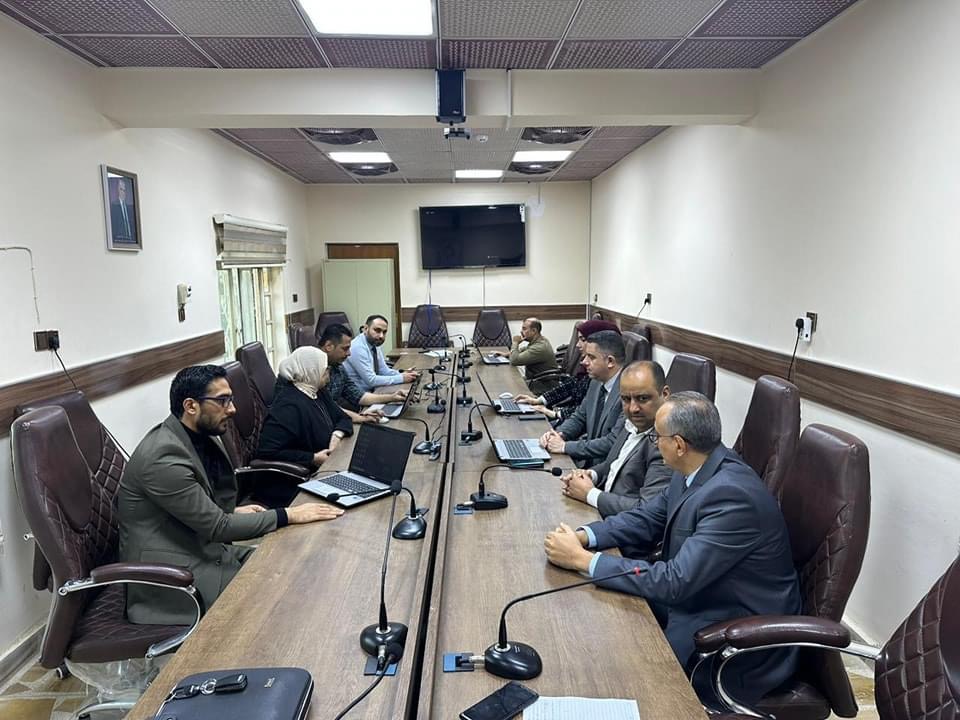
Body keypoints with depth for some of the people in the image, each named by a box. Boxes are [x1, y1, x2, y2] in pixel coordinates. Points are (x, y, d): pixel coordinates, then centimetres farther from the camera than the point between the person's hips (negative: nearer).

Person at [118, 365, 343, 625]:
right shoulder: (163, 456, -24)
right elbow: (217, 527, -21)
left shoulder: (202, 437, 2)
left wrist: (232, 513, -1)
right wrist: (287, 515, -18)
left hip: (204, 548, 8)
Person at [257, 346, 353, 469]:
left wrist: (337, 435, -8)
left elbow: (343, 418, 15)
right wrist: (314, 458, -22)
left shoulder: (318, 392, 5)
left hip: (329, 462, 8)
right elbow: (267, 451, -25)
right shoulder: (288, 405, -20)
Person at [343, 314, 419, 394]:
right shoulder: (358, 348, -21)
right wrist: (401, 378, -20)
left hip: (371, 391, 8)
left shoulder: (374, 345, 3)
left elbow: (384, 371, 9)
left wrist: (403, 374, -8)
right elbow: (371, 380, -24)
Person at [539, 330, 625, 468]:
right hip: (587, 459, 8)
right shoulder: (597, 382, 6)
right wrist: (559, 434, -5)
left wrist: (565, 446, -20)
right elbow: (579, 417, 16)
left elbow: (613, 443, -25)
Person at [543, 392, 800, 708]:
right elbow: (648, 518, 5)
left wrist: (582, 559, -27)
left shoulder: (732, 494, -31)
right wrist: (583, 536, -11)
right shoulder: (695, 469, -4)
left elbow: (675, 581, -31)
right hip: (696, 595, 8)